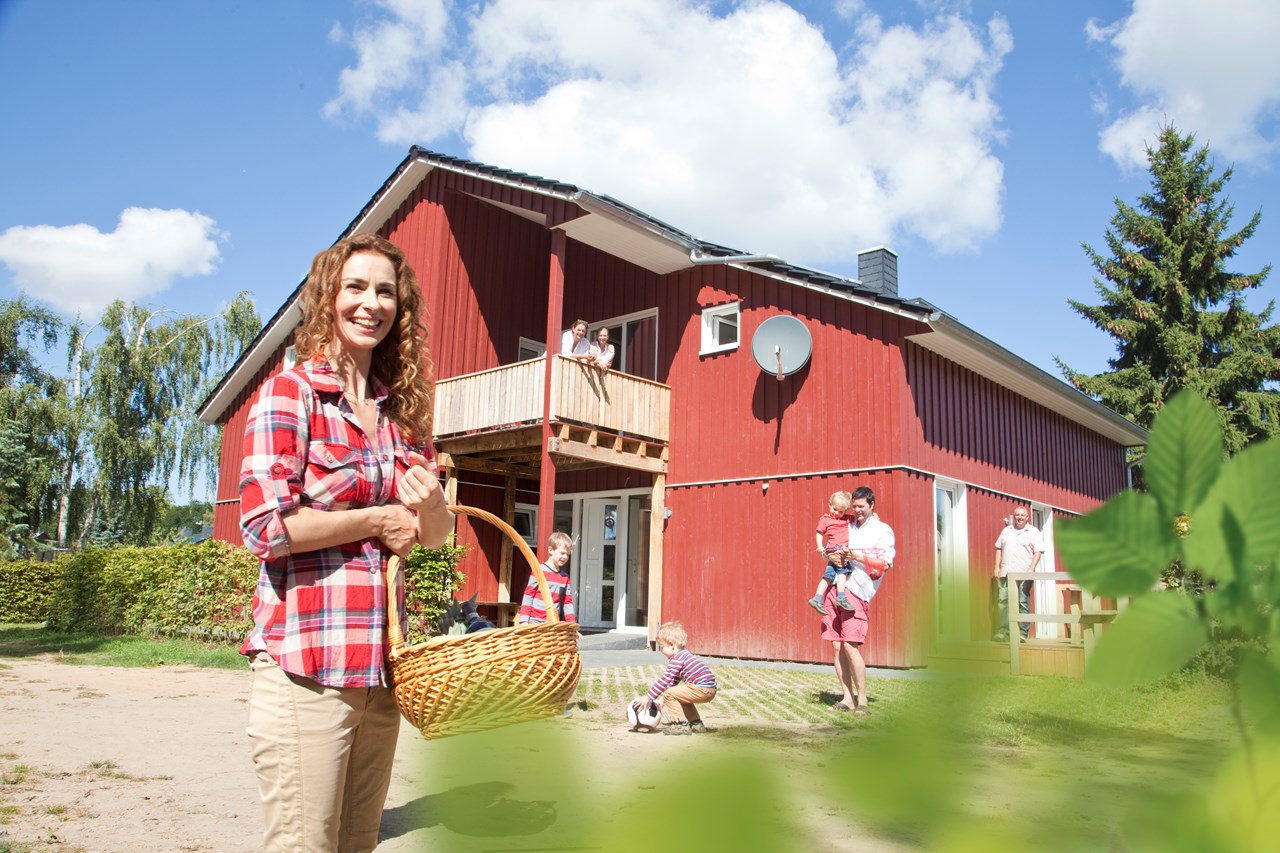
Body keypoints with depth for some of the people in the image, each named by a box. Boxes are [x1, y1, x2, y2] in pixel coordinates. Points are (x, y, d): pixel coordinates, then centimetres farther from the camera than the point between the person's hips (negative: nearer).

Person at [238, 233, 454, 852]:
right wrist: (379, 521, -6)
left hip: (380, 662, 6)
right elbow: (266, 526, -15)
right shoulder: (290, 393, -4)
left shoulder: (401, 411, 13)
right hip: (305, 662, -6)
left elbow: (436, 535, 16)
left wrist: (432, 508, -7)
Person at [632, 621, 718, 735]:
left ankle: (681, 725, -6)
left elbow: (664, 681, -12)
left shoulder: (676, 659, -10)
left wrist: (648, 697, -8)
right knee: (681, 696, 30)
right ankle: (696, 724, 29)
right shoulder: (683, 655, 21)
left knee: (670, 694, -8)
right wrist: (662, 698, 24)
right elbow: (672, 681, 26)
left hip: (702, 689, -10)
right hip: (711, 691, 10)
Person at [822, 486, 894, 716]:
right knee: (837, 646, 4)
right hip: (835, 586, 6)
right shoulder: (847, 526, 20)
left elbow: (885, 564, -7)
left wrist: (857, 556, -14)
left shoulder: (882, 530, 4)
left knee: (850, 646, -12)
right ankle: (847, 698, 11)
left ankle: (862, 700, 0)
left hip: (857, 591, -6)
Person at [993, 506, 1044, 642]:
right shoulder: (1006, 531, 17)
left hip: (1023, 574, -4)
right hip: (1005, 573, 4)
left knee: (1023, 604, -2)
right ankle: (1003, 632, 3)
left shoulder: (1034, 532, 4)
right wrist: (997, 567, 8)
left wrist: (1031, 569, -15)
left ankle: (1023, 634, 2)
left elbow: (1038, 552, -3)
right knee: (1003, 601, -1)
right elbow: (999, 549, 18)